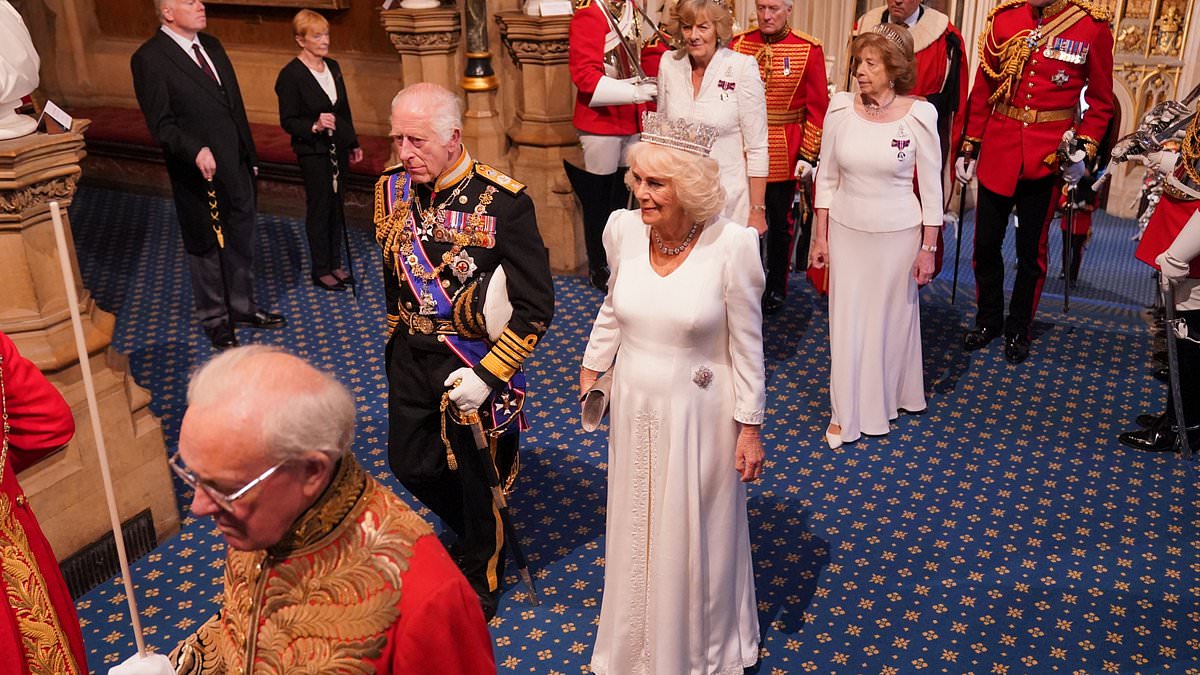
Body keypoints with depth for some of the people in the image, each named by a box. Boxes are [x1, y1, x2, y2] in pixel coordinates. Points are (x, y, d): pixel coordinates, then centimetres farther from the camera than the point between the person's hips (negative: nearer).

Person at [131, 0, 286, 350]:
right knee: (207, 250, 11)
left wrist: (250, 156, 14)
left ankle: (243, 308, 36)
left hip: (238, 168, 6)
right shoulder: (149, 59, -14)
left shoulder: (211, 45, 8)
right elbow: (161, 124, -17)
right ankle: (216, 320, 29)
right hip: (201, 175, -6)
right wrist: (195, 151, -34)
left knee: (242, 244, 18)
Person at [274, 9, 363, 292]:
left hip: (338, 147, 6)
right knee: (319, 208, 2)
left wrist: (353, 143, 17)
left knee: (336, 205, 12)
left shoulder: (333, 67, 7)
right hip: (312, 151, -6)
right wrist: (314, 126, -29)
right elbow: (287, 121, -12)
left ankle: (335, 263, 24)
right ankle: (321, 270, 14)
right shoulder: (290, 75, -14)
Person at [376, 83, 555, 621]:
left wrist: (487, 375, -22)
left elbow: (536, 307, -19)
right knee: (410, 463, 19)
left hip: (475, 365, -5)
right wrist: (402, 342, 8)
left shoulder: (504, 203, -22)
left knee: (478, 480, 13)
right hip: (411, 359, 6)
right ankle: (472, 533, 50)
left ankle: (479, 579, 41)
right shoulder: (392, 190, -5)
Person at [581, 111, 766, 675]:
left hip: (698, 414, -4)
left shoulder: (732, 243, -22)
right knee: (635, 527, 22)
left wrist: (750, 427, -8)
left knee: (696, 535, 16)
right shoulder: (623, 229, -10)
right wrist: (591, 369, 15)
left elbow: (746, 344, -12)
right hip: (633, 406, 4)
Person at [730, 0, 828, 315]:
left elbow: (817, 108, -4)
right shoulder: (739, 44, 1)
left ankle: (777, 286, 27)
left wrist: (808, 155, -8)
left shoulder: (809, 49, -5)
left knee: (780, 221, 12)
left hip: (784, 154, -1)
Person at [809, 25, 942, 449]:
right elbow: (827, 176, 2)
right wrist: (820, 236, 3)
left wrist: (928, 248, -5)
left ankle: (889, 397, 35)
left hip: (897, 233, -2)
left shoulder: (918, 115, -12)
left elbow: (931, 187, -5)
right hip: (846, 230, 2)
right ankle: (846, 414, 21)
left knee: (891, 316, 12)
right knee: (846, 319, 8)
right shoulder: (840, 108, -6)